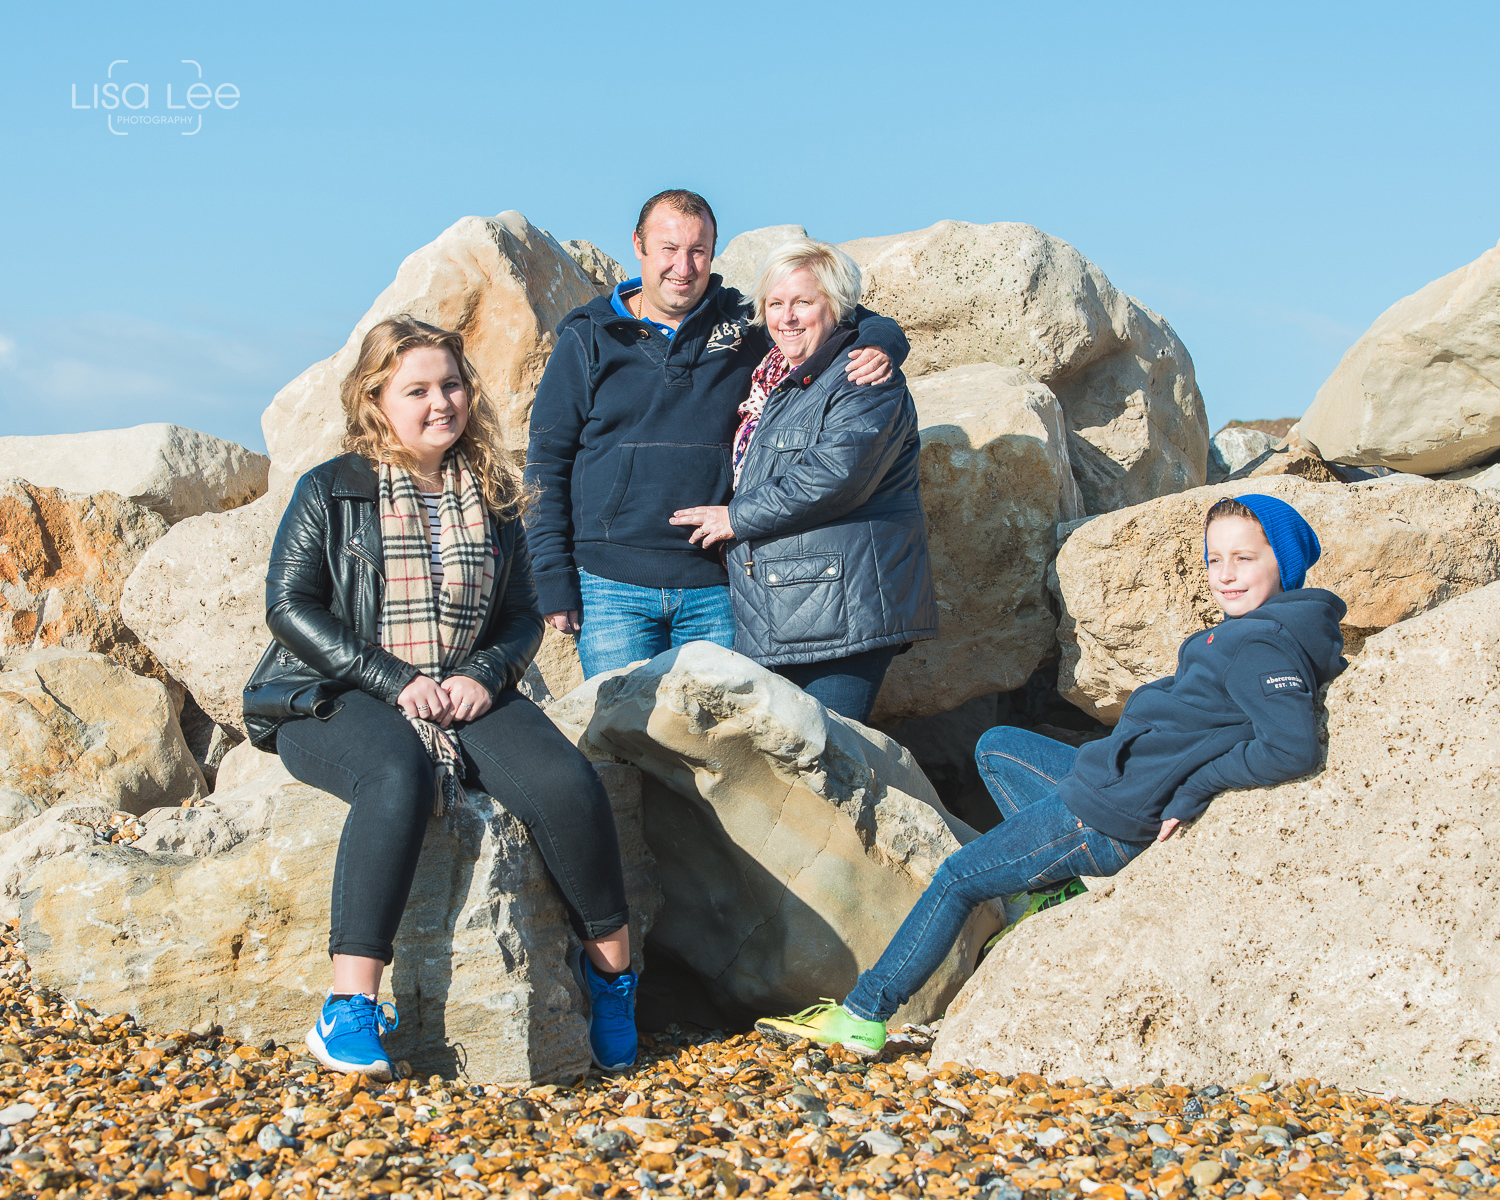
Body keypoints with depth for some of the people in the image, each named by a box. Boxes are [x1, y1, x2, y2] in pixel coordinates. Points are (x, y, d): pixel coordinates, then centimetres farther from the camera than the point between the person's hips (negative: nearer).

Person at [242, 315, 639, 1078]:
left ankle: (610, 966, -3)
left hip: (466, 695, 4)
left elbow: (522, 615, 14)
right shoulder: (330, 491, 2)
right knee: (400, 775, -39)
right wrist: (395, 682, -14)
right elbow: (289, 607, -4)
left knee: (567, 781, -24)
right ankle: (349, 1009, -38)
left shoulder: (491, 497, 14)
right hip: (336, 700, -3)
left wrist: (484, 675, -9)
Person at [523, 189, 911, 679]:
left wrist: (879, 346, -11)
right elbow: (546, 462, 5)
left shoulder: (747, 325, 7)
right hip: (613, 590, -1)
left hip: (715, 589, 1)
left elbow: (859, 322, 15)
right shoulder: (588, 339, 5)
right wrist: (553, 581, -2)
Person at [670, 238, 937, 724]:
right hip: (769, 626, 8)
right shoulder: (774, 381, 21)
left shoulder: (866, 382, -6)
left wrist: (738, 518, -11)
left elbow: (835, 474, -20)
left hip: (841, 617, -8)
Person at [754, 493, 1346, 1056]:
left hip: (1114, 819, -10)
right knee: (995, 746, 27)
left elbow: (1293, 748, -33)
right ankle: (1056, 885, 14)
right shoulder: (1251, 628, 7)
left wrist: (1192, 790, -25)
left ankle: (862, 1016, 10)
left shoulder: (1263, 645, -22)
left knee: (956, 879, 1)